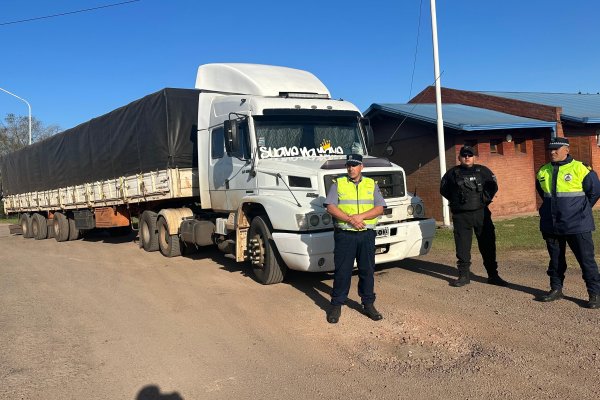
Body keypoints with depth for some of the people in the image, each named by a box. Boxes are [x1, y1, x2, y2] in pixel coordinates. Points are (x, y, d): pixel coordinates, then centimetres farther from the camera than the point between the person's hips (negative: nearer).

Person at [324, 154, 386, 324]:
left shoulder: (372, 184, 10)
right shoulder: (338, 184, 6)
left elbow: (379, 208, 1)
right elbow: (331, 207, -4)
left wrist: (361, 216, -14)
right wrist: (349, 219, -16)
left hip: (367, 234, 2)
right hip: (344, 234, -2)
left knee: (367, 270, 8)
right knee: (342, 270, 1)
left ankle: (368, 304, 20)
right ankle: (336, 305, 11)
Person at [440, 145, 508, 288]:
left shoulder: (483, 171, 6)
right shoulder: (452, 173, 5)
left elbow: (493, 186, 15)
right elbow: (443, 189, 15)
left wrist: (486, 199, 3)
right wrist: (455, 201, 8)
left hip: (481, 213, 1)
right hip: (460, 216, -1)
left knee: (488, 245, 6)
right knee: (462, 247, 2)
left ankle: (493, 275, 16)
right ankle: (464, 275, 12)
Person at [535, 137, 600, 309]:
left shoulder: (580, 169, -10)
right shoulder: (543, 172, 6)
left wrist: (582, 209, 3)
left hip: (577, 225, -5)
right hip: (551, 225, 5)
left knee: (586, 259, 0)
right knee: (555, 259, 15)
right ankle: (556, 289, 27)